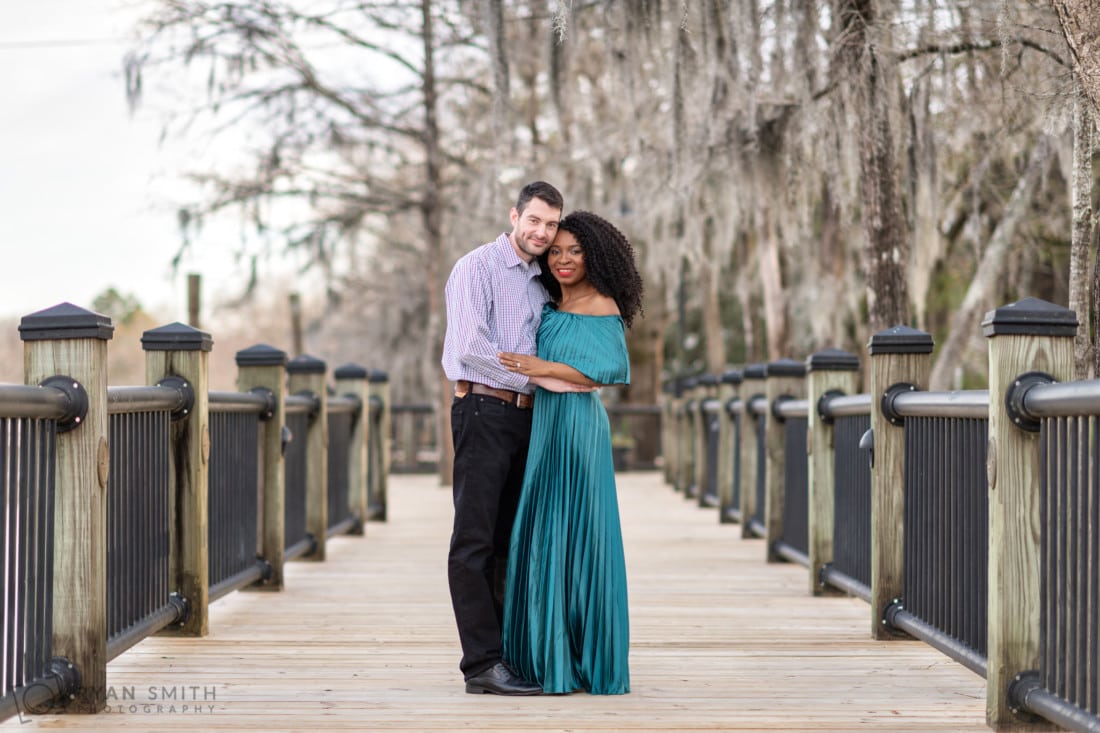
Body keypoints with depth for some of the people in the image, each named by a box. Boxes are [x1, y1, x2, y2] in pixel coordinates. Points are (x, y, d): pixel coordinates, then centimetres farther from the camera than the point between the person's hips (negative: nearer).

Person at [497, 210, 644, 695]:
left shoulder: (603, 307, -7)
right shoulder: (550, 308, 15)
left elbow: (611, 368, -19)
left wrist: (544, 368, -23)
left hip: (579, 426, -7)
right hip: (544, 425, 7)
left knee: (577, 537, -5)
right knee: (543, 538, 7)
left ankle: (592, 662, 2)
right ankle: (550, 658, 13)